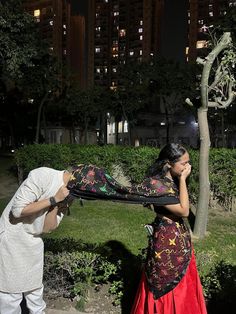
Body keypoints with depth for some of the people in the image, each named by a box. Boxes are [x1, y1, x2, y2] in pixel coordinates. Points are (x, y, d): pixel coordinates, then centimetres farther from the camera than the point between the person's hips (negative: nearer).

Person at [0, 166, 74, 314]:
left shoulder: (69, 193, -6)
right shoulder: (43, 176, -27)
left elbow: (47, 228, -8)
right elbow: (18, 210, -27)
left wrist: (57, 205, -24)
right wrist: (53, 200, -29)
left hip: (33, 241, 6)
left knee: (35, 284, 19)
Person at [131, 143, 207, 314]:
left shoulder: (174, 180, 2)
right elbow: (184, 210, -25)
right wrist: (183, 179, -22)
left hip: (180, 235, 8)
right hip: (166, 239, -8)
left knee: (182, 284, 23)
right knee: (166, 287, 12)